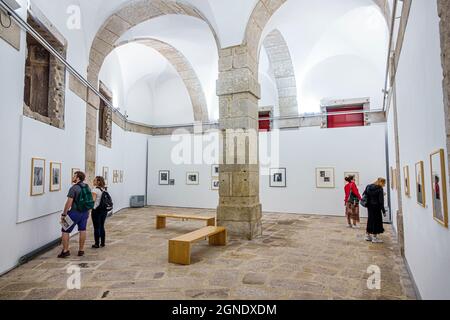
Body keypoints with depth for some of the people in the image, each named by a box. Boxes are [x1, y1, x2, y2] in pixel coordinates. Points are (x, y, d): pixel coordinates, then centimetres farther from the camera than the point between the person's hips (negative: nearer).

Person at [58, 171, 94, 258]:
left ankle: (65, 251, 6)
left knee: (65, 231, 5)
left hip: (75, 212, -7)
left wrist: (64, 214, -11)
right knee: (82, 230, 12)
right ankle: (81, 250, 18)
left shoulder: (74, 188, -15)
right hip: (85, 212, 7)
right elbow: (90, 200, 13)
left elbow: (69, 202, -18)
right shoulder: (87, 187, 8)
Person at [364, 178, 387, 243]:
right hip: (376, 207, -7)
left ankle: (368, 235, 24)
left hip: (369, 207, 7)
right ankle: (374, 237, 8)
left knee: (370, 220, 16)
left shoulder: (368, 187, 6)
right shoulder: (380, 189, -13)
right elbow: (381, 201, -15)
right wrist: (383, 211, -11)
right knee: (376, 221, 3)